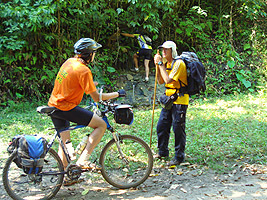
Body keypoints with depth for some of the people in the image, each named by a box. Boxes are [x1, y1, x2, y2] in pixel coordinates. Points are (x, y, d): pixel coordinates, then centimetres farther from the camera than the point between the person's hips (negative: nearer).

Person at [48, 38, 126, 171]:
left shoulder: (69, 62, 9)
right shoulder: (83, 70, -16)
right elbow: (96, 98, -14)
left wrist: (92, 84, 40)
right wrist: (117, 94, -2)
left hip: (53, 105, 9)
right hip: (66, 107, -9)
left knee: (64, 142, 19)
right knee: (101, 125, -4)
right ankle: (83, 160, -9)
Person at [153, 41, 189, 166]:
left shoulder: (179, 63, -16)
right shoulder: (166, 63, 11)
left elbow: (168, 80, -24)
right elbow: (160, 81, 9)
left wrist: (161, 64, -18)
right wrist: (158, 65, -1)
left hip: (179, 100, -8)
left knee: (178, 129, -3)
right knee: (161, 126, 12)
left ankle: (179, 157, 7)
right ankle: (163, 152, 28)